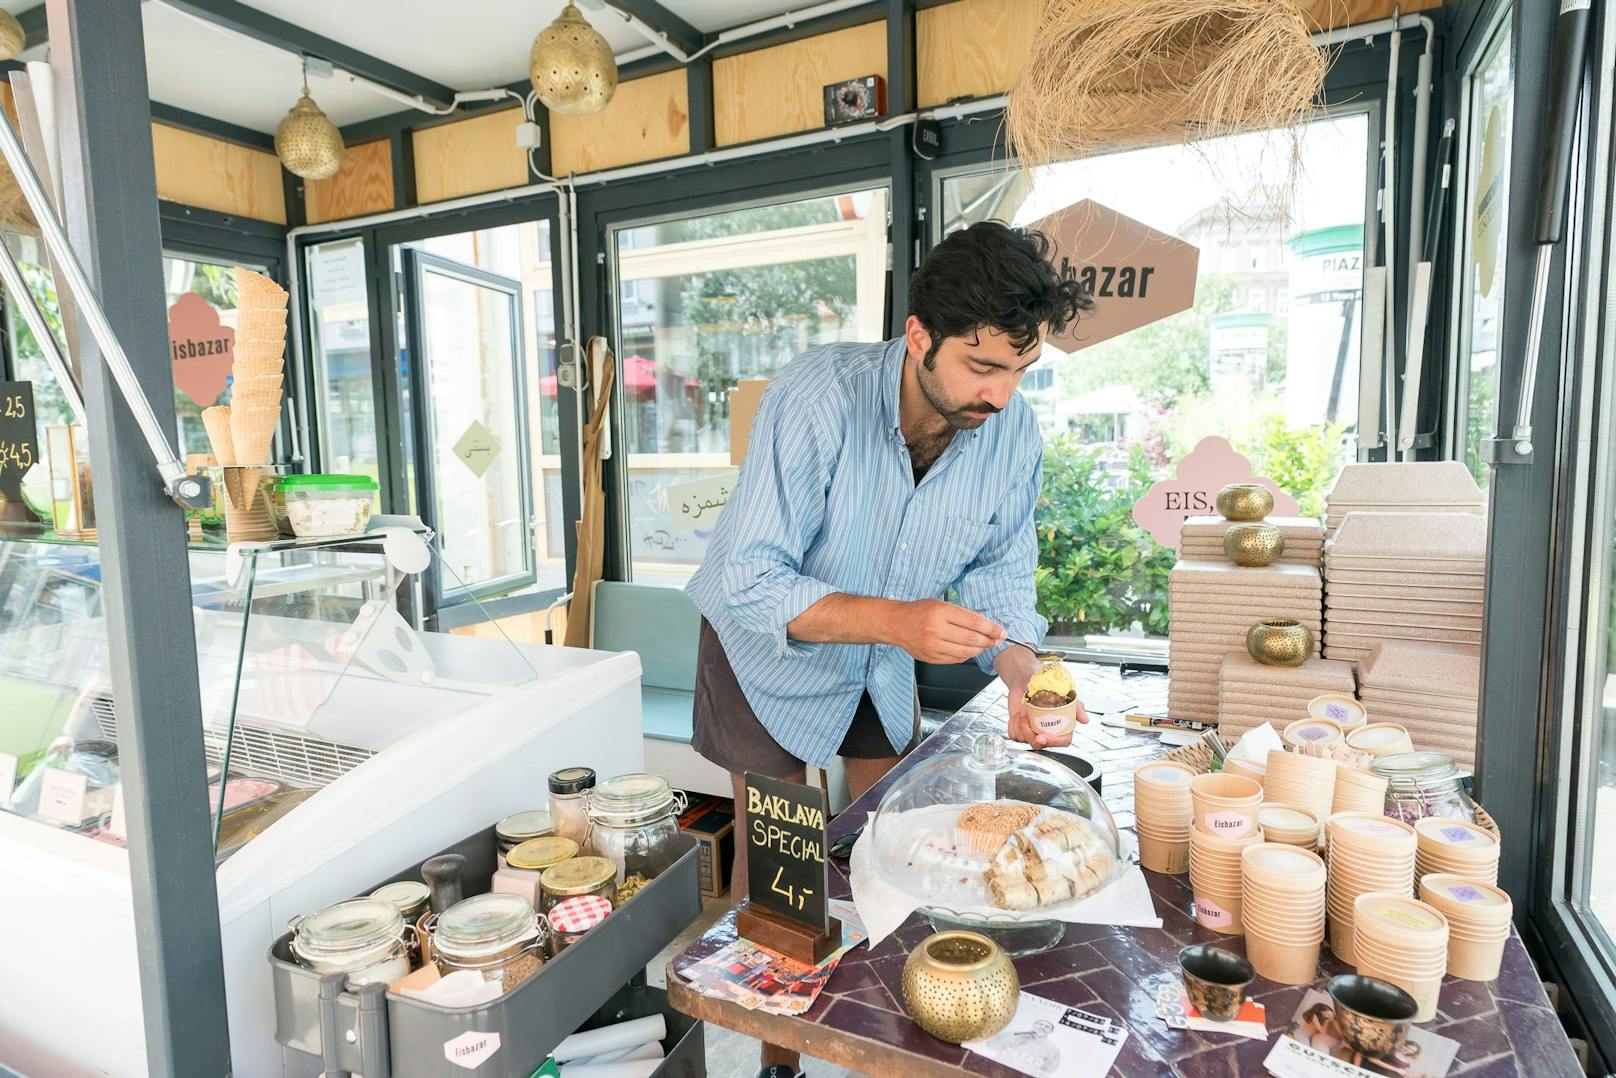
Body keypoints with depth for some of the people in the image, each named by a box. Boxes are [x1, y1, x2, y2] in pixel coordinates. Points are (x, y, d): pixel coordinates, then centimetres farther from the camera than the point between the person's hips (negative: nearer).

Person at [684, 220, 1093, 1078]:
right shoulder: (818, 397, -34)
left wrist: (1022, 674, -27)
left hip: (884, 662, 5)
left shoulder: (1014, 433, -18)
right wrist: (893, 619, -46)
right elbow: (749, 582, -35)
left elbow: (999, 575, -8)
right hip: (771, 651, -4)